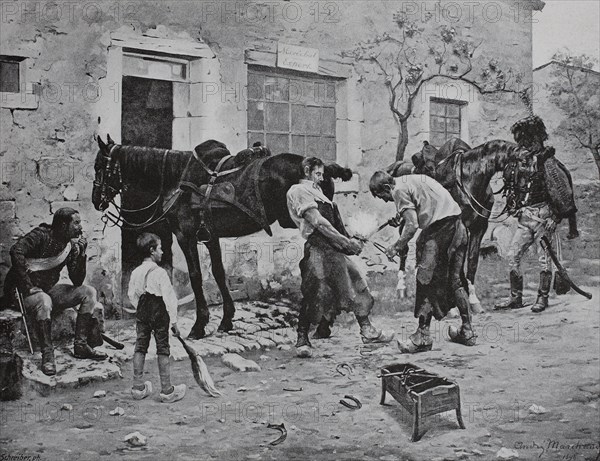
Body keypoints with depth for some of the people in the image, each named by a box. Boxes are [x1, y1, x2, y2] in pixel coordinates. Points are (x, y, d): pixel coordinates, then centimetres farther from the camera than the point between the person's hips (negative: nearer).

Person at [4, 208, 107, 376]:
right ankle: (47, 354, -28)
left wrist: (80, 253, -11)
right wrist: (29, 286, -31)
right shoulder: (42, 235, -13)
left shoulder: (71, 244, 4)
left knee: (88, 292, -8)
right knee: (44, 302, -39)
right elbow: (16, 251, -31)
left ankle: (80, 345, -6)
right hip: (26, 292, -7)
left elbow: (77, 282, 1)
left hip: (49, 290, 7)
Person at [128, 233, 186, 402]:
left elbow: (132, 295, 9)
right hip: (159, 313, -5)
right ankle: (167, 390, 8)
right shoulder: (160, 273, -16)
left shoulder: (135, 272, 2)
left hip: (142, 313, 5)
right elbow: (169, 298, -15)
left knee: (140, 347, 12)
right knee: (163, 350, 2)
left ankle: (138, 388, 17)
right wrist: (173, 321, -8)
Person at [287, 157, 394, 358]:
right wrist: (345, 241, -14)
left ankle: (367, 331, 16)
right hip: (317, 247, -10)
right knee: (314, 294, -14)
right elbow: (317, 222, -13)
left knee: (356, 285, 10)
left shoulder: (316, 191, 27)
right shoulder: (299, 191, -3)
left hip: (333, 250, 10)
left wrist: (350, 241, 7)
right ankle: (302, 340, -5)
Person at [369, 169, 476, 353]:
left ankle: (423, 337, -3)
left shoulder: (400, 189, -6)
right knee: (455, 279, 16)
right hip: (457, 225, 9)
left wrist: (396, 247, -4)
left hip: (440, 226, -9)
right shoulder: (414, 179, 22)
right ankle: (467, 332, 23)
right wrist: (402, 217, 23)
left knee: (427, 278, -4)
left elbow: (412, 225, -14)